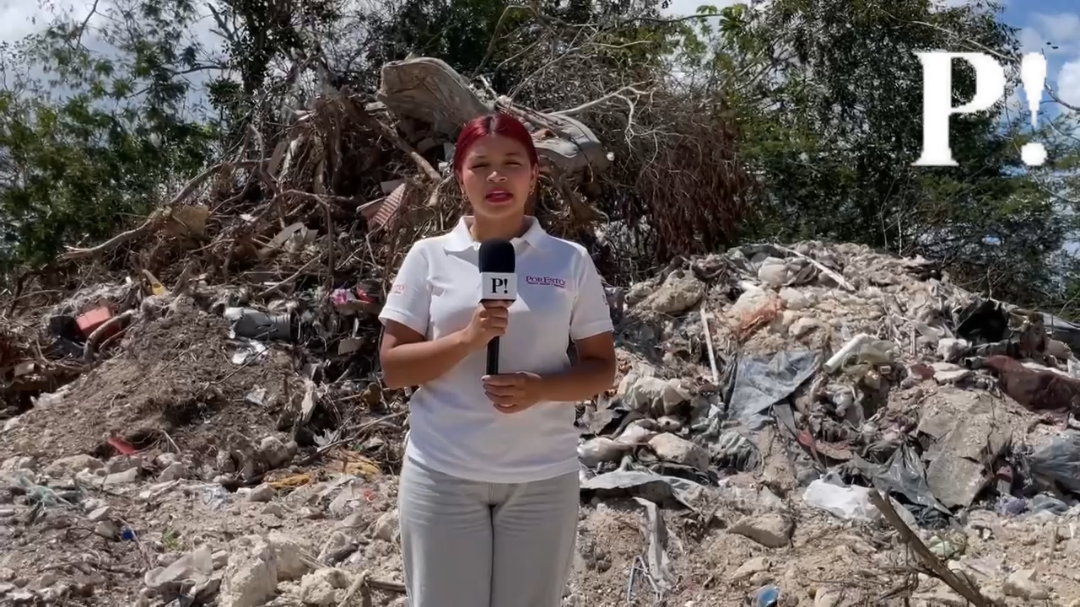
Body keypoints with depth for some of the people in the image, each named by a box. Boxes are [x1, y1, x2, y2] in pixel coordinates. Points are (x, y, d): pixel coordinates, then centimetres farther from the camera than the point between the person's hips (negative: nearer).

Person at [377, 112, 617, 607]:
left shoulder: (571, 261, 1)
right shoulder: (428, 257, 0)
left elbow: (601, 368, 3)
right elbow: (392, 367, -2)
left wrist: (540, 389, -17)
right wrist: (467, 339, -18)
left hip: (542, 478, 1)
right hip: (443, 475, 0)